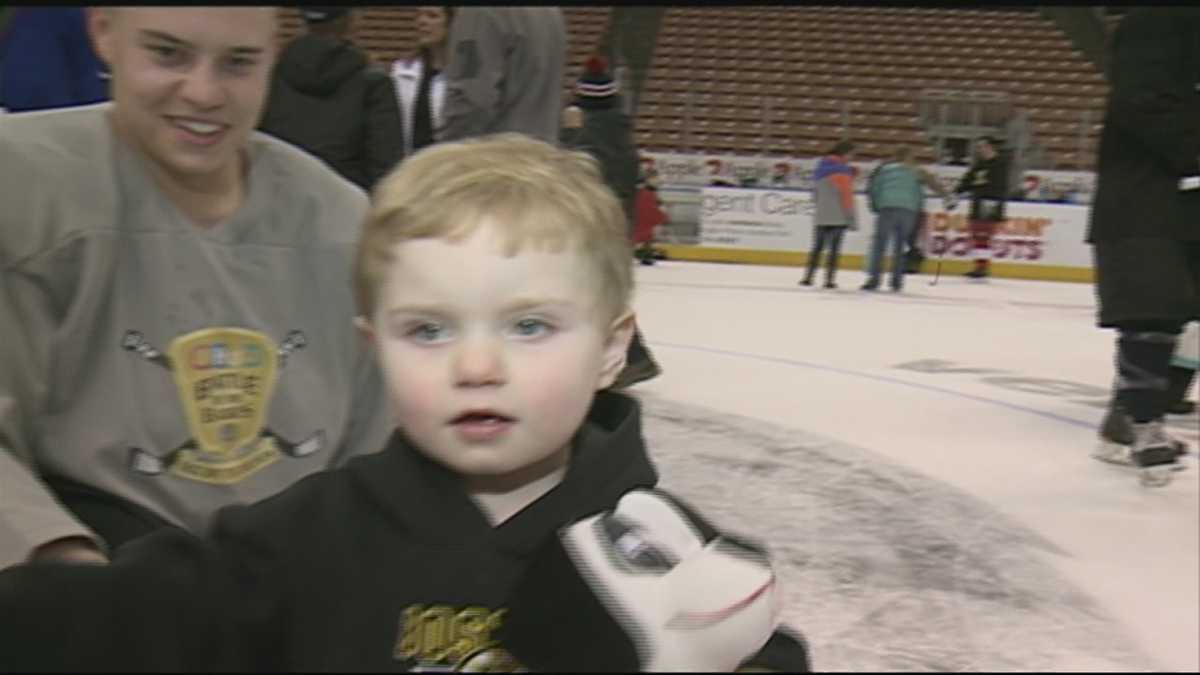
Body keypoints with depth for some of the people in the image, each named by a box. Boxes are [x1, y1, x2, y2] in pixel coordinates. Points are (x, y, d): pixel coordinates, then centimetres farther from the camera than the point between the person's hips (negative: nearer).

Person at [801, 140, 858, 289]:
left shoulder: (820, 168, 14)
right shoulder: (841, 169, -9)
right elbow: (846, 194, -12)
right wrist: (851, 216, -10)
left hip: (820, 216, 6)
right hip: (838, 216, -6)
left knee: (817, 247, 11)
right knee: (834, 249, -3)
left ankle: (808, 277, 5)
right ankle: (829, 279, -6)